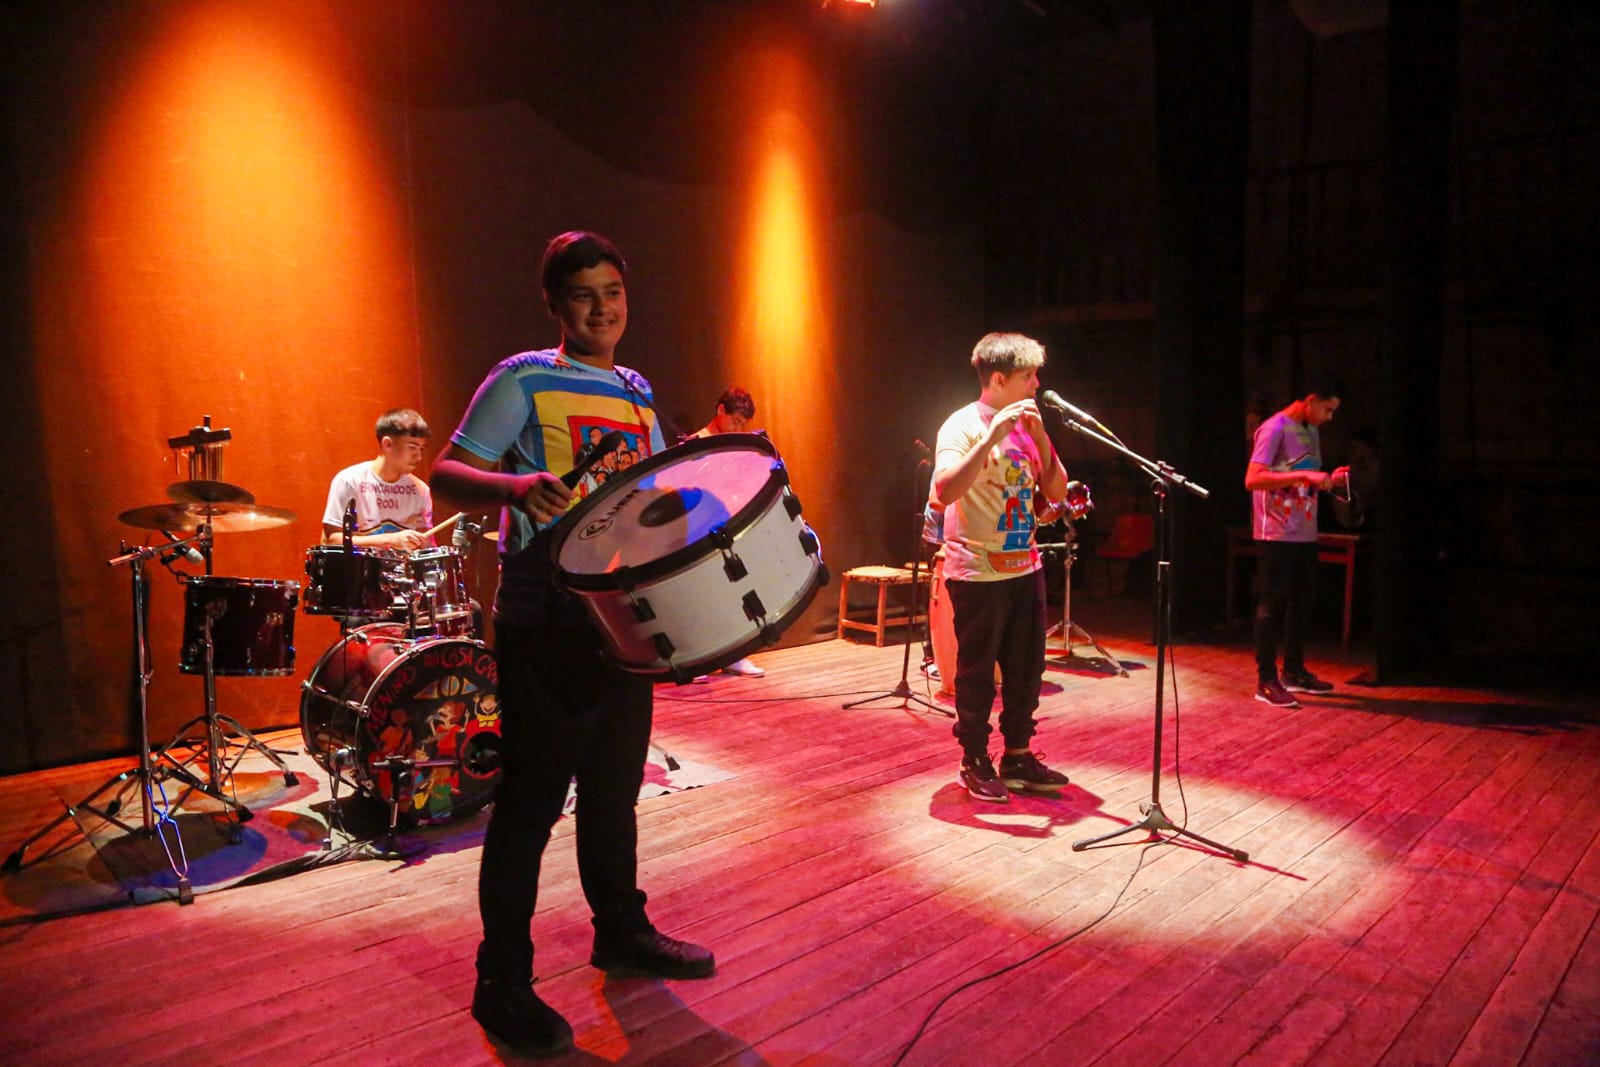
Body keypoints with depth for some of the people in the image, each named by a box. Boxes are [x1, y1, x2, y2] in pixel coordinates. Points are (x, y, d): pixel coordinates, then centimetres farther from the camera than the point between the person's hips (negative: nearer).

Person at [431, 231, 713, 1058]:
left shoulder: (638, 395, 14)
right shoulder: (523, 381, -5)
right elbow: (447, 472, -11)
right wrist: (515, 486, -31)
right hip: (544, 623, -6)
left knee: (614, 787, 18)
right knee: (532, 800, 0)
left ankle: (623, 933, 35)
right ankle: (503, 984, 13)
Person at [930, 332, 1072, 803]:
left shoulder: (1025, 424, 9)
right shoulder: (963, 425, -12)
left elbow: (1056, 490, 6)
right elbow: (944, 492, -27)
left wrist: (1041, 437, -6)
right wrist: (992, 437, -30)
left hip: (1024, 568, 7)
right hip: (978, 574, -7)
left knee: (1025, 671, 13)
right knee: (977, 673, 4)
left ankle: (1018, 757, 27)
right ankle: (975, 764, 19)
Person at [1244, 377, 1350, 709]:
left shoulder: (1311, 432, 16)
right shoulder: (1275, 428, -11)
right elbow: (1253, 479, -21)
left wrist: (1329, 479, 4)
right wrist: (1304, 476, -26)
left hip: (1305, 534, 9)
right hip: (1278, 534, -9)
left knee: (1302, 601, 14)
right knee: (1272, 605, -4)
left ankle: (1294, 672, 27)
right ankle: (1266, 681, 2)